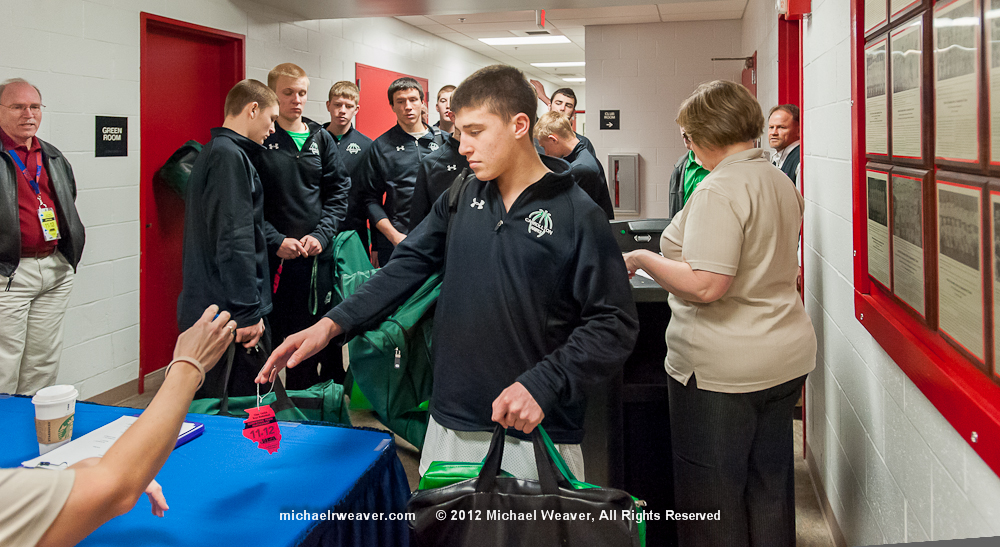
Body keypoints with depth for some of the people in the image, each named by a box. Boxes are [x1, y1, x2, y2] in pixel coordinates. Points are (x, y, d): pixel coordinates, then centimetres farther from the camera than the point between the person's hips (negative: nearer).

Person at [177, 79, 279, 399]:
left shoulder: (211, 153, 19)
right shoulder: (229, 156, -14)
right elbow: (235, 240, -20)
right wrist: (248, 313, -19)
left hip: (202, 309, 11)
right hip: (229, 313, -11)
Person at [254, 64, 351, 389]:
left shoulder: (321, 139, 10)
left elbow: (338, 192, 8)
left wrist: (321, 234, -6)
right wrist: (276, 241, -13)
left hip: (316, 253, 3)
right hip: (269, 255, -3)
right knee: (268, 332, 2)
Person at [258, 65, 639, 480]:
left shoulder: (578, 216, -10)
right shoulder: (463, 196, 6)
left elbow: (615, 325, -11)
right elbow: (410, 266, 6)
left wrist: (542, 384, -20)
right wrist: (333, 324, -6)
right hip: (450, 423, 5)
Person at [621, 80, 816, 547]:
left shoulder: (720, 189, -18)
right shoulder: (781, 181, 11)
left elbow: (704, 285, -26)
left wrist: (641, 258, -13)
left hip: (724, 368, -9)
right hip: (786, 355, 9)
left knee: (712, 498, 4)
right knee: (769, 487, 19)